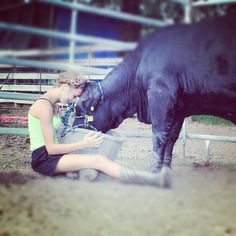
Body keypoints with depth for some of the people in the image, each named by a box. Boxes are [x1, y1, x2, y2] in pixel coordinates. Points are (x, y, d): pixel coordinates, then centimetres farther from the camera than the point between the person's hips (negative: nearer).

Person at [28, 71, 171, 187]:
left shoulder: (51, 104, 17)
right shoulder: (44, 106, -14)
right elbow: (51, 148, -17)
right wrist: (83, 144, -17)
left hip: (51, 155, 10)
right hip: (43, 158, -10)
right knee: (99, 160, -25)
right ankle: (155, 180, -36)